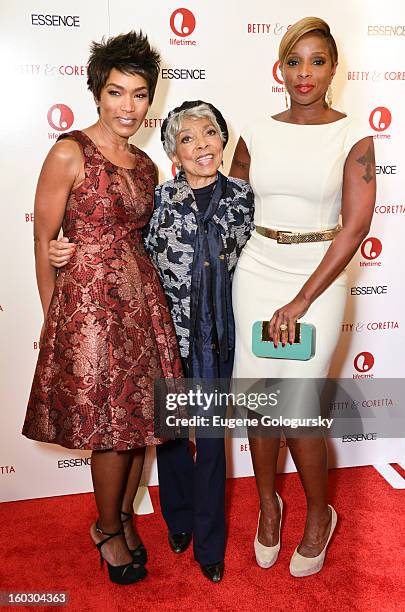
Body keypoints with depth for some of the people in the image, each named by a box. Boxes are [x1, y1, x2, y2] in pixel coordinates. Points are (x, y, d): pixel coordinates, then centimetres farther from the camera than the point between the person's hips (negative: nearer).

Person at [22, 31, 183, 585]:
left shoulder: (145, 166, 11)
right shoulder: (69, 153, -9)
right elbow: (43, 239, -7)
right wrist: (53, 319, -5)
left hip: (142, 296, 6)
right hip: (89, 297, -6)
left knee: (140, 417, 11)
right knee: (113, 425, 2)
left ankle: (124, 517, 34)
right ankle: (108, 530, 27)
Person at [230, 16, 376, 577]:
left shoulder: (354, 136, -4)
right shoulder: (257, 133, 5)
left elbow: (356, 226, -11)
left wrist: (300, 302, -14)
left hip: (319, 278, -3)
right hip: (257, 273, 3)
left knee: (299, 408, -2)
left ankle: (319, 515, 26)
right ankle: (268, 503, 32)